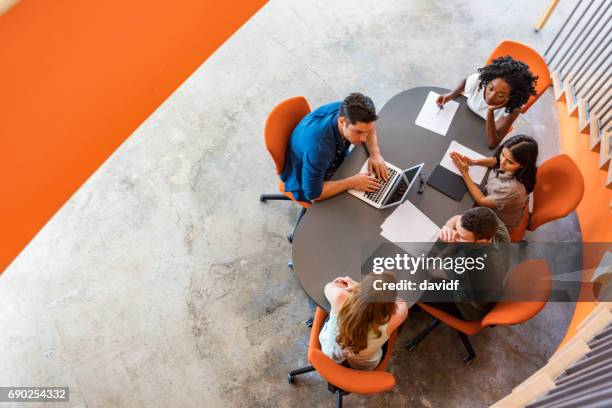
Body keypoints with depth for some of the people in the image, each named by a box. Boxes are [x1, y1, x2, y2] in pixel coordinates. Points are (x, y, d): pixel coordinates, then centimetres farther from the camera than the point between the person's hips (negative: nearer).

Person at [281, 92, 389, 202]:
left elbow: (369, 125, -1)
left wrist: (375, 154, -16)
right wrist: (352, 183, -31)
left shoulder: (347, 109, -25)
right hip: (306, 183, -6)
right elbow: (314, 194, -35)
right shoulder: (318, 147, -45)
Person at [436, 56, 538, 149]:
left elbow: (492, 144, -36)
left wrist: (490, 112, -45)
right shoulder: (476, 81, -27)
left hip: (484, 135, -3)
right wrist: (451, 95, -16)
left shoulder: (512, 110, -34)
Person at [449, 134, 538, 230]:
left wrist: (465, 173, -30)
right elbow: (494, 161, 0)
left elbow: (482, 201, -29)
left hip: (500, 222, -5)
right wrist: (472, 162, -18)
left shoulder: (513, 188, -44)